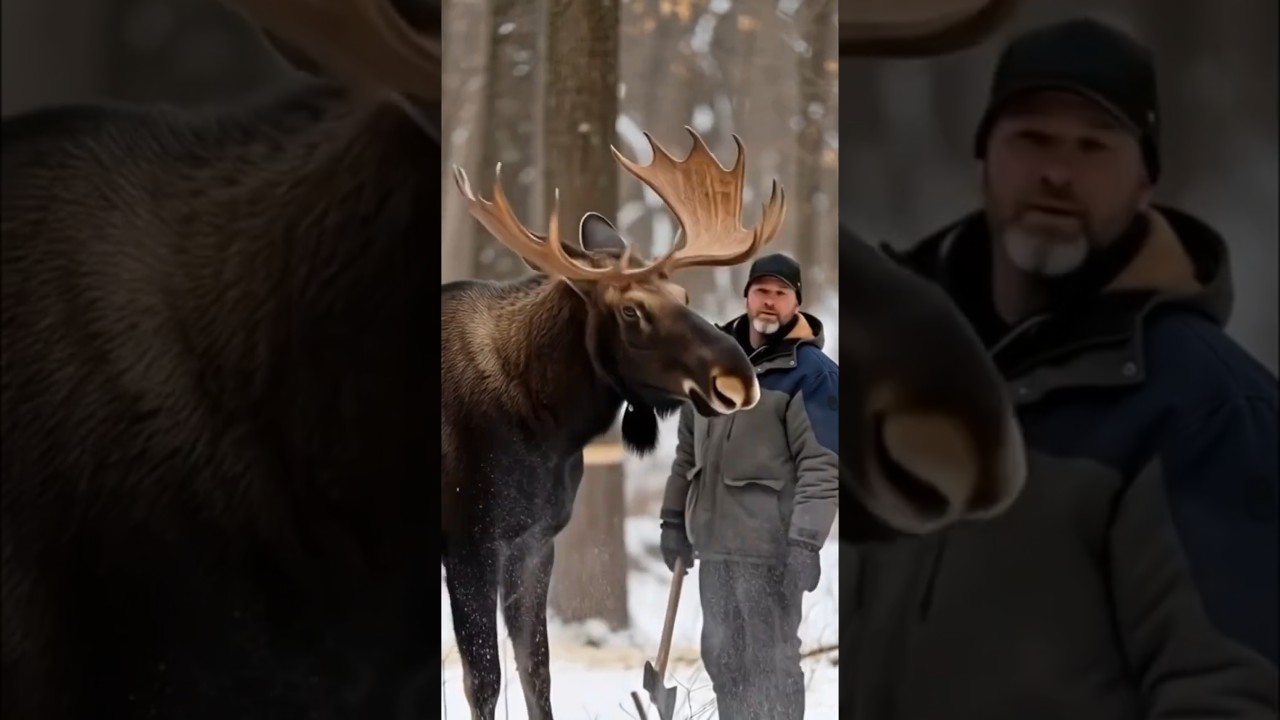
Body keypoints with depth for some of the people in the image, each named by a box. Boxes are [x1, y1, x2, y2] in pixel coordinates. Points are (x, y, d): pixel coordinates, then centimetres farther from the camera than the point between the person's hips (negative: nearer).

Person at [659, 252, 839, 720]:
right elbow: (689, 447, 19)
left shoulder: (810, 372, -9)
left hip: (768, 544, -7)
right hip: (713, 539, 7)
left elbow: (822, 465, -15)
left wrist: (806, 541, -23)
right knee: (722, 656, 14)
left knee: (772, 660, -5)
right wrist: (675, 518, 16)